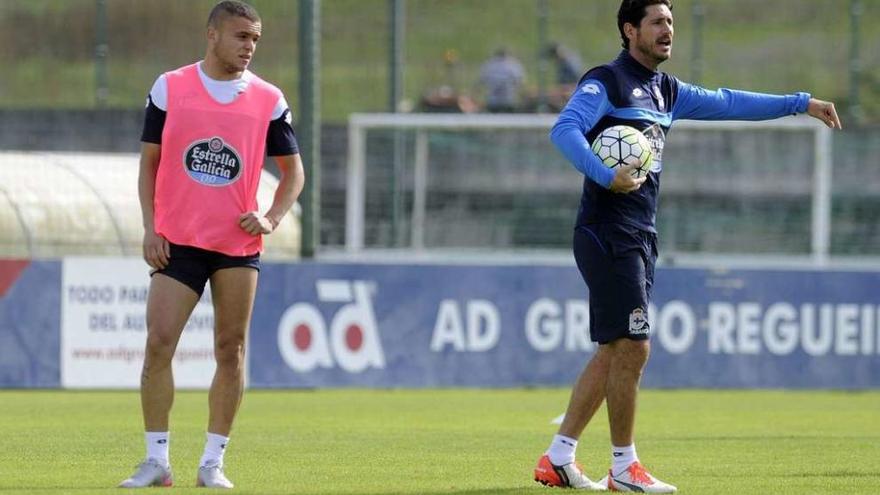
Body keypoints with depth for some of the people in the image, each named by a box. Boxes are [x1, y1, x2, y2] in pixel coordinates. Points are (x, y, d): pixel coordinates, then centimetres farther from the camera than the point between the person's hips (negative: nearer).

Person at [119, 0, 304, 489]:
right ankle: (156, 461, -2)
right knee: (158, 342, -9)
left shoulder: (268, 100, 3)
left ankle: (213, 462, 8)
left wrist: (271, 218, -6)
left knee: (231, 350, 0)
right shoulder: (169, 89, 2)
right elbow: (149, 161, 7)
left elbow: (293, 169, 11)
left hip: (238, 243, 1)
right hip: (177, 241, -1)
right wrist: (149, 228, -2)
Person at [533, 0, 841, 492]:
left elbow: (727, 103, 26)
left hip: (642, 238, 9)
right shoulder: (606, 82, -8)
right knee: (632, 347, -10)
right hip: (608, 234, -9)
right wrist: (606, 176, -35)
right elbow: (565, 130, -22)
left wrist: (801, 103, 24)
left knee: (613, 352, 9)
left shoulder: (667, 90, 18)